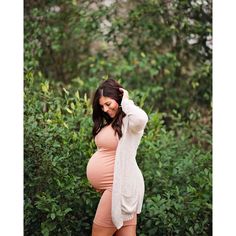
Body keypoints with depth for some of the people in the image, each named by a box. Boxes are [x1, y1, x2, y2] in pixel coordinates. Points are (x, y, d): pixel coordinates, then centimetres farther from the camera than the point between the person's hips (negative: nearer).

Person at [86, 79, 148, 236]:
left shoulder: (128, 121, -12)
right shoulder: (109, 123, 17)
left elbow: (141, 119, -36)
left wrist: (126, 101, -18)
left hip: (120, 186, -9)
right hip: (113, 186, 9)